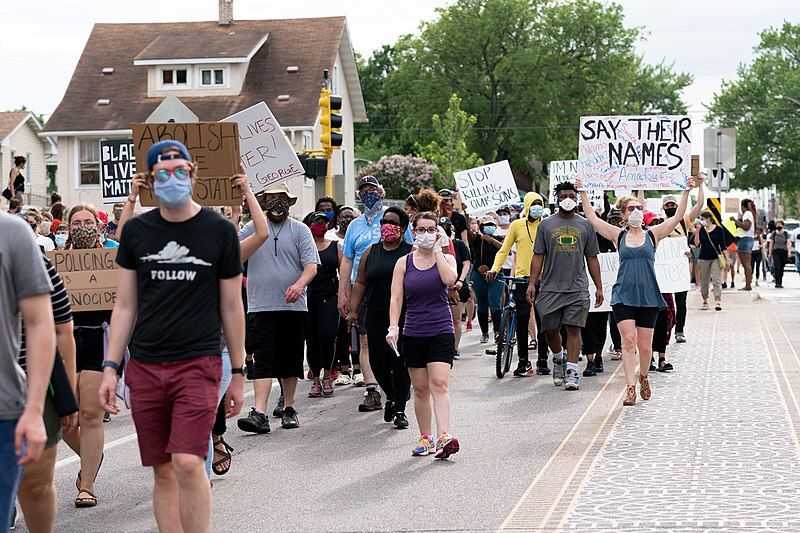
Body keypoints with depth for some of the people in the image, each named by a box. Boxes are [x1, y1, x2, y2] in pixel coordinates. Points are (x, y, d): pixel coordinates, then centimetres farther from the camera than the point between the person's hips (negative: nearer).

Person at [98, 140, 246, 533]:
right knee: (163, 471, 5)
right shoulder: (137, 231, 7)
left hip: (198, 363, -3)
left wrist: (238, 373, 6)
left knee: (188, 463, -16)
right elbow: (124, 306, 10)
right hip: (145, 366, 3)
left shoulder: (218, 231, 1)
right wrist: (111, 367, 3)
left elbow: (231, 307, 5)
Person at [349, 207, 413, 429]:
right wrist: (353, 309, 5)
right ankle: (390, 396, 30)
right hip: (376, 317, 3)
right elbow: (360, 283, 13)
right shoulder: (371, 253, 12)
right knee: (377, 361, 2)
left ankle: (400, 410, 7)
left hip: (404, 317, -3)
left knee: (401, 362, -4)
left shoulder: (412, 253, 1)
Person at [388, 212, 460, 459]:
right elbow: (396, 297, 1)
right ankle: (425, 438, 16)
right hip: (413, 333, 2)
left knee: (439, 384, -15)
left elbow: (450, 279, -18)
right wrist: (393, 326, -13)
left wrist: (437, 250, -9)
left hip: (441, 331, -2)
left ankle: (443, 437, -24)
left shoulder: (446, 258, 4)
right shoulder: (404, 263, 7)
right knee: (420, 388, 7)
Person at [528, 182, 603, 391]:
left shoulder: (585, 225, 9)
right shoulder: (546, 225, 7)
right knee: (550, 329, 5)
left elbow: (592, 258, 12)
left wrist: (599, 287, 8)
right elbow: (538, 256, 7)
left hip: (577, 288, -1)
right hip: (551, 286, 1)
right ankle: (558, 359, 31)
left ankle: (572, 370, -6)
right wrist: (532, 282, -1)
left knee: (573, 328, -7)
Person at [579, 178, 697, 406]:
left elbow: (678, 216, 0)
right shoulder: (618, 235, 6)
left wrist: (686, 192, -7)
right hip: (623, 295, -1)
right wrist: (583, 193, -1)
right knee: (628, 340, -13)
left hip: (648, 297, 1)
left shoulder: (652, 235, 5)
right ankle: (630, 387, -13)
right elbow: (592, 217, 4)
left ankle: (643, 377, 34)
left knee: (645, 346, 6)